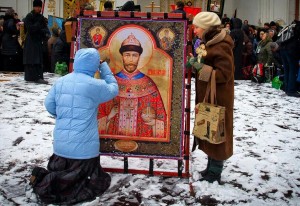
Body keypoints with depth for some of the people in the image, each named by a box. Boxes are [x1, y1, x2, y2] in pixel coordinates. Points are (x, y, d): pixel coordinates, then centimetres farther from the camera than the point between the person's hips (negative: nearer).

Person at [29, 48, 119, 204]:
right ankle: (48, 184, -10)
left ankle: (42, 178, -4)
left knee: (60, 176, 27)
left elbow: (49, 105, 11)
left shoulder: (60, 81, 3)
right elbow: (113, 89, 8)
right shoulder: (95, 85, -12)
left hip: (60, 144, 6)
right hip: (85, 147, -6)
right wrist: (104, 67, 15)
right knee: (98, 183, 6)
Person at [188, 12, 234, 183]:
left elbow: (224, 74, -24)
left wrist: (202, 68, -29)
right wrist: (196, 61, 6)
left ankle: (214, 174, 11)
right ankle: (211, 168, 29)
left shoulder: (221, 48, -19)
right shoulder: (210, 43, 12)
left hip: (217, 99, -10)